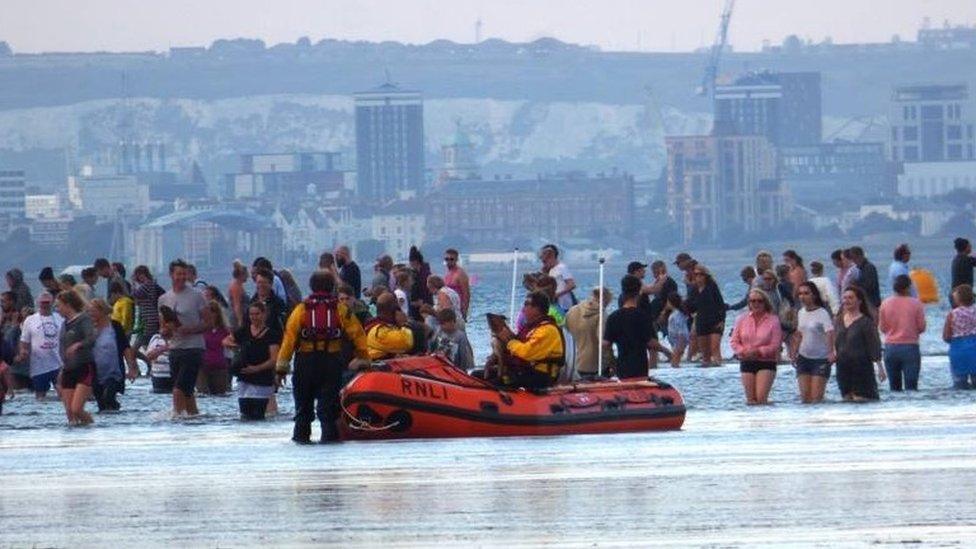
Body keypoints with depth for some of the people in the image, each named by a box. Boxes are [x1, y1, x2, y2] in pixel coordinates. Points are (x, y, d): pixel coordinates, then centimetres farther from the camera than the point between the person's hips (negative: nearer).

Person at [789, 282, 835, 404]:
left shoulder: (822, 313, -13)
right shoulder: (801, 312, 7)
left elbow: (830, 334, -26)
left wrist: (831, 352, -40)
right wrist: (793, 353, 13)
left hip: (820, 358, -6)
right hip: (803, 357, 6)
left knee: (816, 397, -9)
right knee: (805, 396, 1)